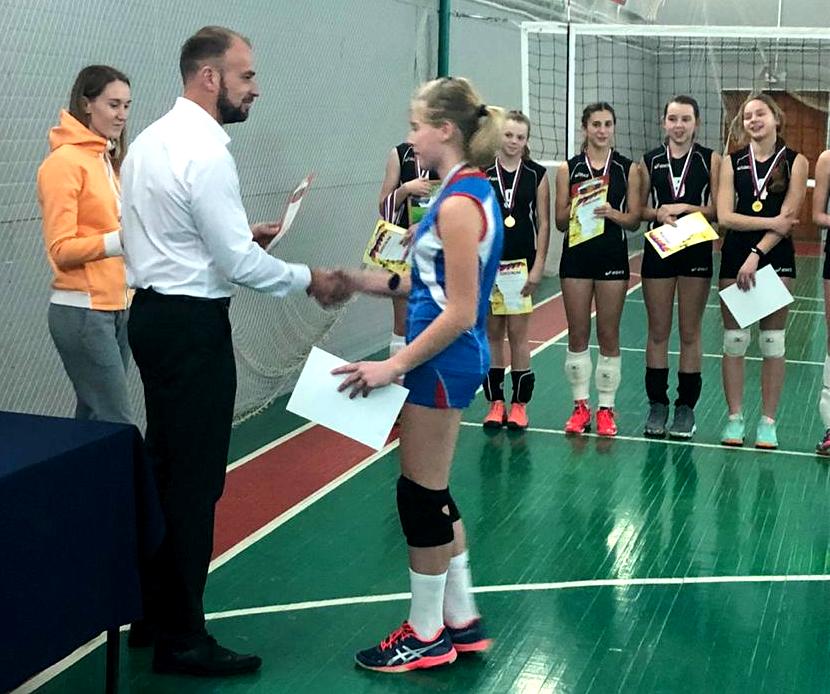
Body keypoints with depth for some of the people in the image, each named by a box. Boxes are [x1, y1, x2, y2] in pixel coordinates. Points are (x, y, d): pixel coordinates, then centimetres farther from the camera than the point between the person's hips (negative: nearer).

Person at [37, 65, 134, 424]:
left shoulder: (107, 160, 14)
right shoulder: (65, 161, -10)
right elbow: (61, 249, -14)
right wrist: (122, 239, -24)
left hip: (116, 307, 8)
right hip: (83, 310, -8)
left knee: (93, 417, 11)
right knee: (117, 423, -8)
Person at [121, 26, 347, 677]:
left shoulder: (152, 139, 11)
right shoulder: (205, 151, -18)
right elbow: (237, 265, -18)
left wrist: (239, 232, 13)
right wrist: (309, 278, -6)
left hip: (153, 313, 10)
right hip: (192, 325, -10)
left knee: (166, 467, 18)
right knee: (197, 480, -3)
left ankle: (156, 609, 29)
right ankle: (181, 638, 5)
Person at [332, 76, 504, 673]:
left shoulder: (458, 204, -20)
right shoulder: (472, 191, 9)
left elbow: (459, 312, -22)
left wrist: (395, 366, -19)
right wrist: (380, 283, 9)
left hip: (442, 361, -10)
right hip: (453, 359, 10)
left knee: (421, 495, 3)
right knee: (432, 493, 17)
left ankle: (427, 635, 18)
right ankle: (461, 620, 29)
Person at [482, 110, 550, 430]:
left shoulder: (537, 174, 1)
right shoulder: (481, 173, 1)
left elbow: (543, 223, 2)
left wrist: (538, 266, -6)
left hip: (522, 263, -1)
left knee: (518, 333, 1)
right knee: (492, 332, 7)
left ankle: (519, 403, 11)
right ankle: (496, 402, 16)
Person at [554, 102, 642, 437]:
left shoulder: (628, 168, 3)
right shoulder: (568, 168, 3)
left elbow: (634, 220, 2)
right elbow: (560, 222, 3)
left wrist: (612, 212, -18)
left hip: (613, 257, 0)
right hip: (576, 256, 1)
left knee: (608, 335, 3)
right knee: (577, 334, 5)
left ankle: (606, 408, 12)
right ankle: (580, 405, 16)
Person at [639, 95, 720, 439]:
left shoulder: (711, 160, 1)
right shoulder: (650, 161, 6)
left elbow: (718, 209, -3)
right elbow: (638, 208, 7)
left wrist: (687, 208, -17)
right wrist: (658, 213, -12)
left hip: (696, 251, -1)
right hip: (658, 250, 1)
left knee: (690, 334, 5)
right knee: (657, 332, 5)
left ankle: (686, 407, 13)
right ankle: (657, 404, 15)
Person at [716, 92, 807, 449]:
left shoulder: (795, 162, -1)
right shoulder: (732, 162, 3)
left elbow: (788, 218, -9)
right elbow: (725, 217, -6)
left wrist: (757, 255, -18)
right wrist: (772, 221, -14)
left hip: (776, 256, -1)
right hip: (734, 255, 1)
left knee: (772, 342, 4)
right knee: (733, 340, 3)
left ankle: (768, 421, 12)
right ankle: (734, 417, 13)